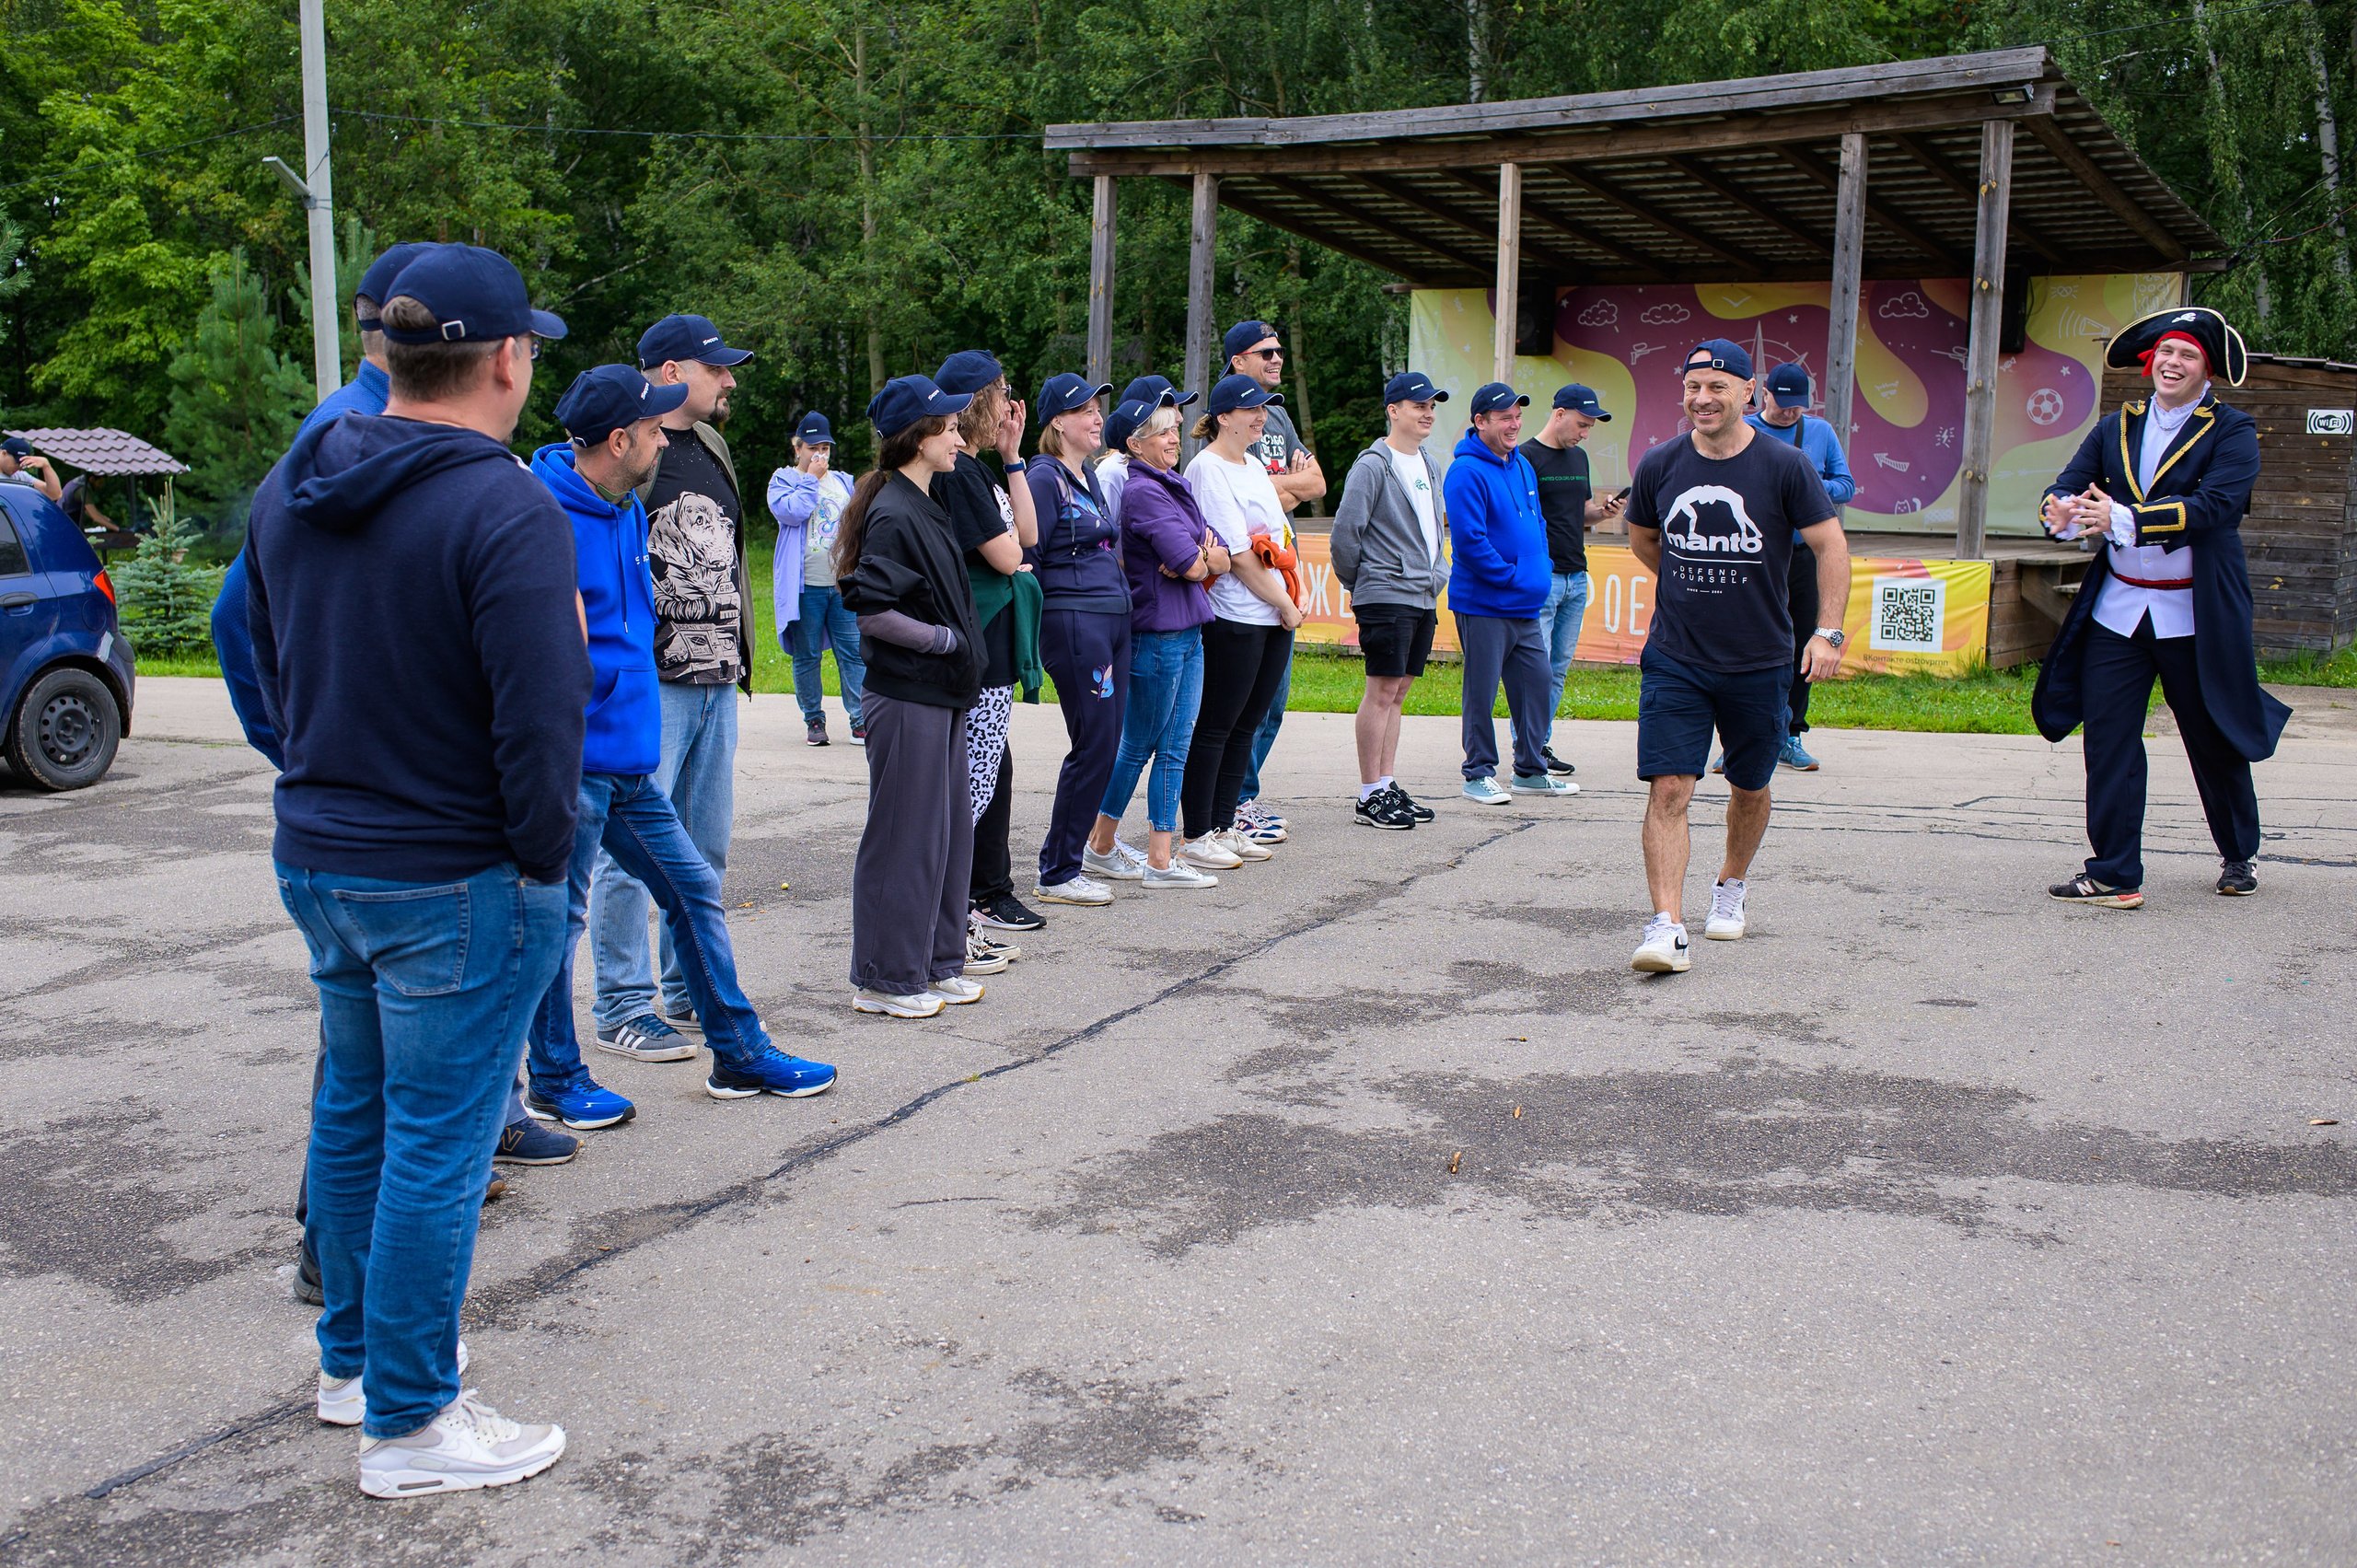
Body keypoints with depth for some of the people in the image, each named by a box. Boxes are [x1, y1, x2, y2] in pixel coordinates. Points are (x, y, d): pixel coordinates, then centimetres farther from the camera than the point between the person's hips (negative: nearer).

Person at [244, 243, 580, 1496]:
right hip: (454, 884, -8)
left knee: (354, 1108, 21)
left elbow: (265, 666, 15)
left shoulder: (287, 490, 6)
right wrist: (542, 858, -9)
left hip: (315, 860, 8)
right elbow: (538, 719, -22)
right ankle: (408, 1423, 13)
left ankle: (352, 1357, 37)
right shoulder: (507, 510, -20)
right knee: (435, 1143, 2)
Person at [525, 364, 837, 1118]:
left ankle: (739, 1053, 23)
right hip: (570, 762, -9)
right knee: (558, 917, 3)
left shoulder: (630, 512, 12)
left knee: (694, 889, 13)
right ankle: (555, 1081, 18)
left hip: (628, 758, 9)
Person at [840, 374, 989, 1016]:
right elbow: (871, 608, -22)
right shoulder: (893, 514, -16)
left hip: (942, 694, 10)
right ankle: (885, 978, 8)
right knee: (906, 834, -2)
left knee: (951, 826, 14)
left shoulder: (926, 506, 15)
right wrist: (943, 639, -14)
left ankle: (936, 962, 24)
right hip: (906, 697, -10)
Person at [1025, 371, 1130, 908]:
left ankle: (1064, 862, 16)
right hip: (1074, 622, -9)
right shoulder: (1046, 477, -9)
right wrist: (1046, 620, -12)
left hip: (1112, 620, 9)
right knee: (1094, 746, -8)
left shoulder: (1089, 477, 18)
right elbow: (1026, 557, -12)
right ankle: (1057, 875, 1)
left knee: (1104, 745, 8)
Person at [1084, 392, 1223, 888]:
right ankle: (1100, 848, 14)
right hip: (1156, 635, -8)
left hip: (1188, 632, 8)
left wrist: (1196, 557, -12)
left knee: (1174, 749, 8)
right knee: (1139, 746, 2)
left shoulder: (1175, 486, 14)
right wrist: (1201, 557, 1)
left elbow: (1221, 559, 9)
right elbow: (1193, 565, -21)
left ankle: (1160, 860, 13)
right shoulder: (1142, 492, -14)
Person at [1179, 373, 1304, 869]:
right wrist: (1285, 604, -9)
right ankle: (1195, 837, 4)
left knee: (1246, 725, 12)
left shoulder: (1254, 465, 17)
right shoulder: (1208, 469, -11)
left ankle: (1223, 826, 20)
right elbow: (1238, 554, -15)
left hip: (1277, 618, 9)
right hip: (1234, 619, -9)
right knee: (1216, 728, -2)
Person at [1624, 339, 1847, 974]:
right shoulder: (1660, 465, -1)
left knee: (1749, 788, 15)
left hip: (1759, 660, 0)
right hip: (1674, 659, 0)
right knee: (1668, 788, -13)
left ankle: (1730, 886, 41)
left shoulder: (1785, 466, -8)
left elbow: (1830, 546, -3)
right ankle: (1666, 926, -15)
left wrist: (1828, 632, -12)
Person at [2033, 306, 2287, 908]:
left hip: (2195, 616, -3)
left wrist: (2123, 520, -29)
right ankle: (2115, 874, 3)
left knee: (2215, 742, 11)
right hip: (2117, 610, 3)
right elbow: (2067, 485, 1)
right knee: (2108, 739, -4)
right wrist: (2063, 513, -25)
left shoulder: (2231, 431, -4)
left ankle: (2238, 856, 33)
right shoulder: (2115, 427, 10)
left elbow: (2214, 506, -19)